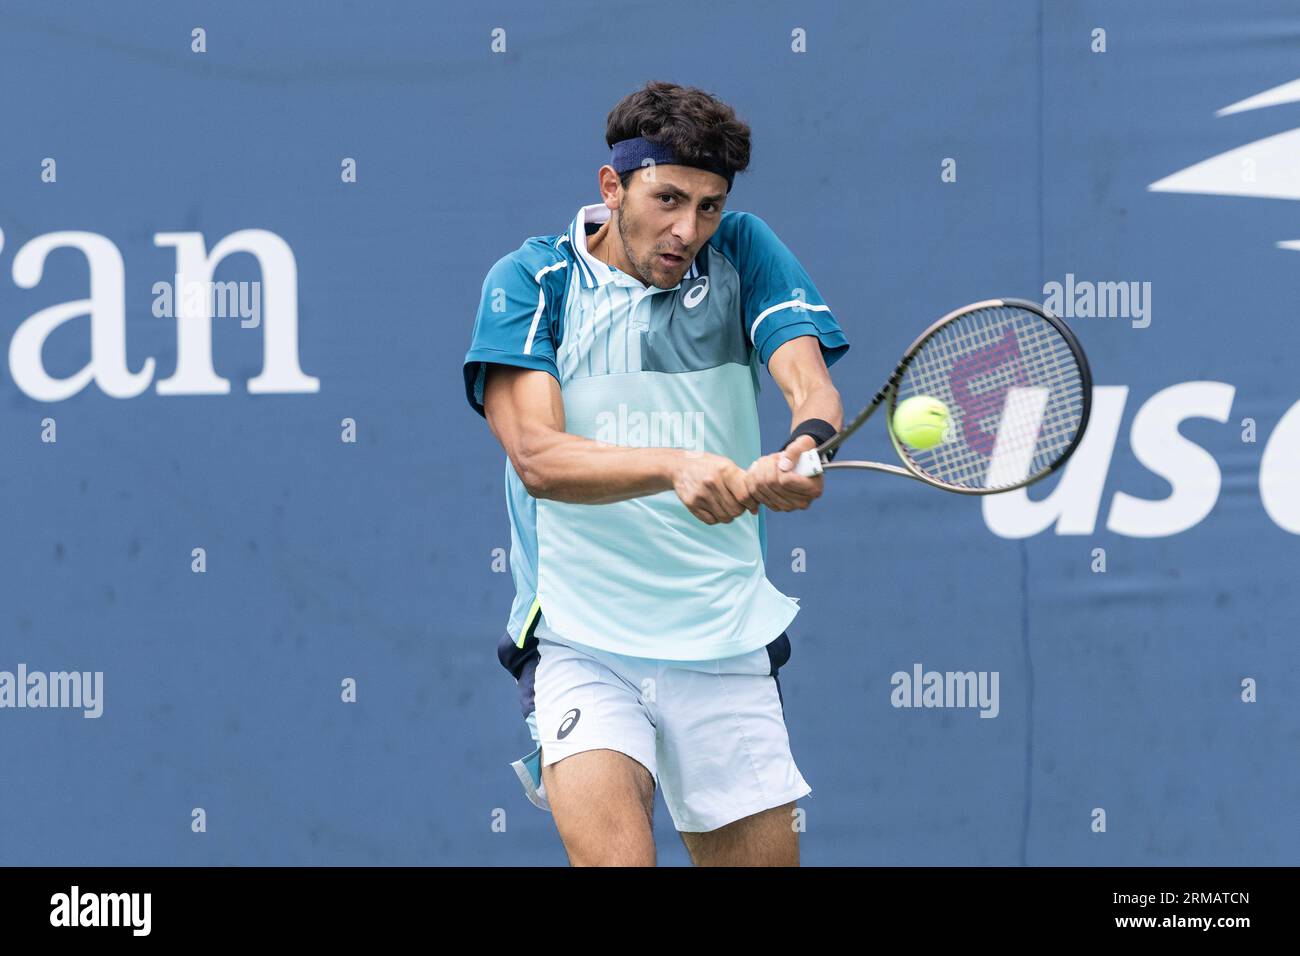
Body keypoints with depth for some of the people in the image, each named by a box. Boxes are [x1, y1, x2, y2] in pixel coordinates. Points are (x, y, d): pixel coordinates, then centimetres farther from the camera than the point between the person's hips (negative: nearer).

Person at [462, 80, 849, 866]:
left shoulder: (744, 254, 5)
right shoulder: (530, 282, -3)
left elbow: (811, 384, -10)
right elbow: (536, 454, -17)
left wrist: (806, 448, -35)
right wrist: (676, 466, -35)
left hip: (727, 651, 3)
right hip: (581, 646, -3)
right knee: (616, 854, -25)